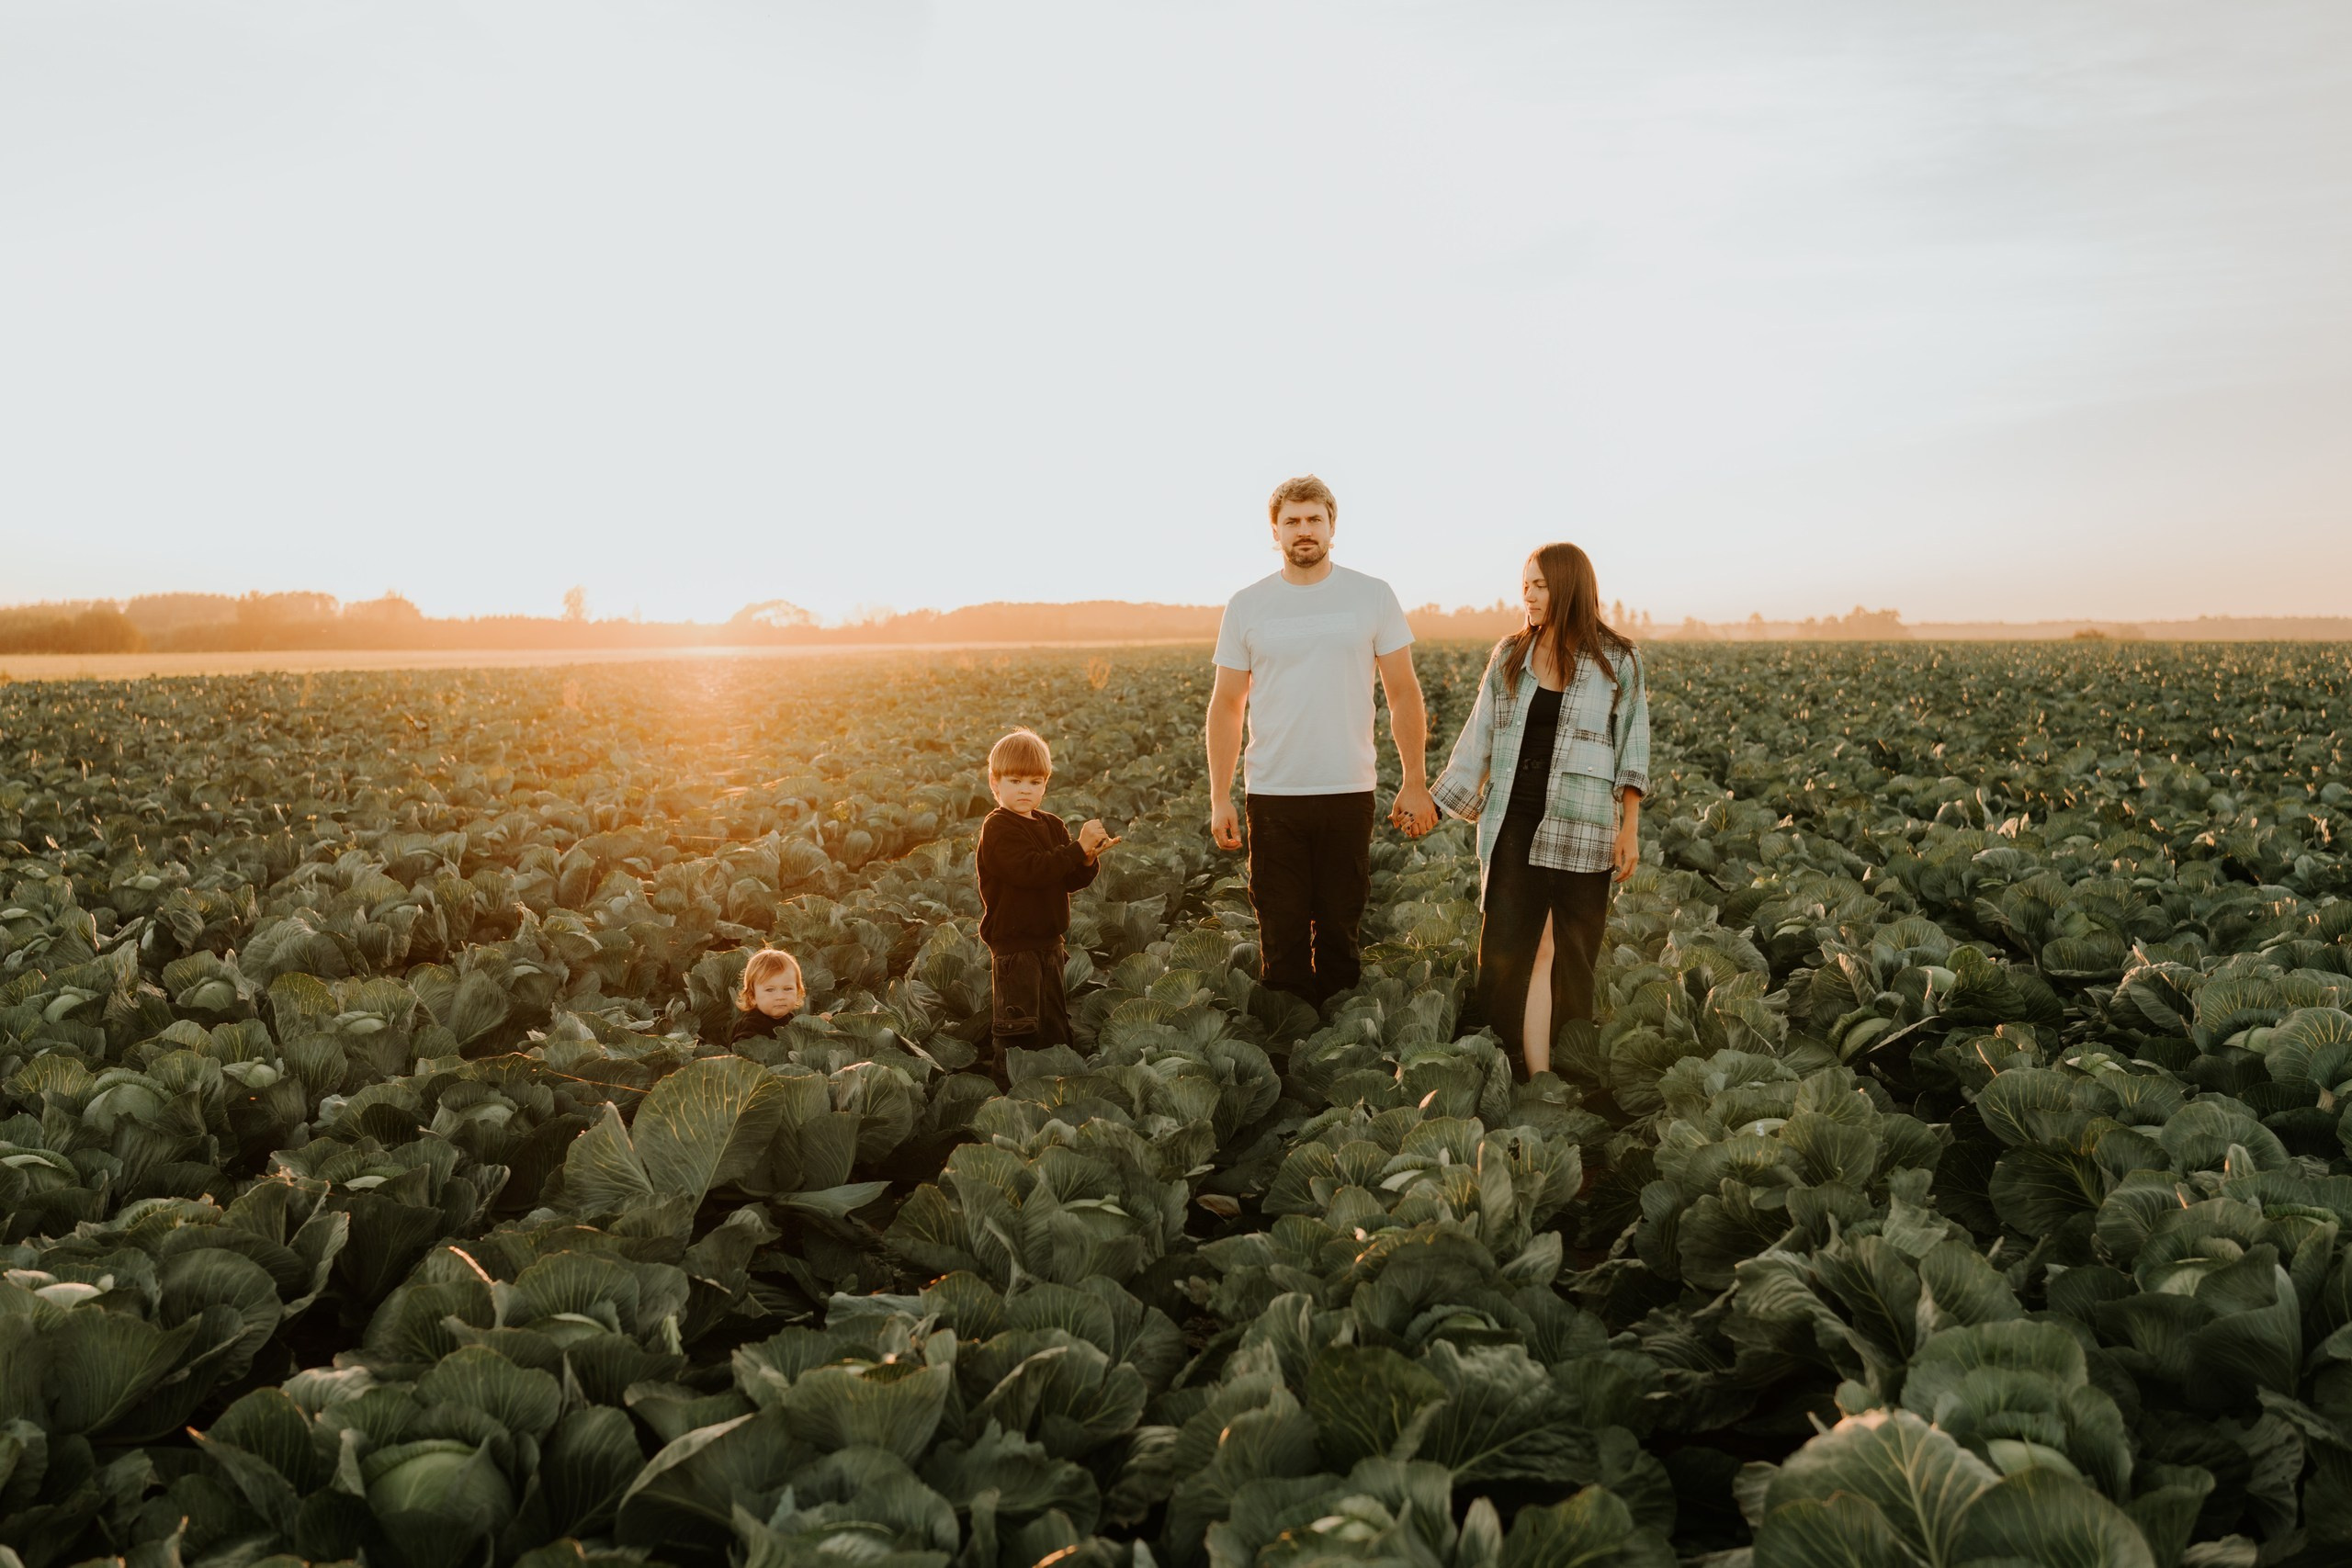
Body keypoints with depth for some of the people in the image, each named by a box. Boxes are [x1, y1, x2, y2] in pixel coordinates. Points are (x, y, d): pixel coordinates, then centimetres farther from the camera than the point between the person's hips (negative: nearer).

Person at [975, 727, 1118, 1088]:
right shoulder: (998, 828, -14)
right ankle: (1007, 1084, 8)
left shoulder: (1052, 826, 11)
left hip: (1048, 941, 8)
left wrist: (1089, 859, -13)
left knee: (1054, 1023, 17)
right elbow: (1030, 869, -28)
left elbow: (1071, 881, 8)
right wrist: (1078, 848, -28)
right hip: (1013, 943, -8)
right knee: (1016, 1023, -3)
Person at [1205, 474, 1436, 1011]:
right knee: (1282, 936, 6)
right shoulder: (1246, 607, 4)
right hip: (1272, 797, 0)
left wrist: (1415, 783, 0)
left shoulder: (1372, 597, 3)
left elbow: (1404, 694, 5)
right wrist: (1219, 798, 1)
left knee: (1340, 934, 8)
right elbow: (1226, 705, 6)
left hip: (1349, 793, 0)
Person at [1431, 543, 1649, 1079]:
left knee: (1575, 956, 6)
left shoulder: (1616, 661, 0)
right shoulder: (1510, 656, 7)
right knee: (1502, 952, 0)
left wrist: (1630, 829, -2)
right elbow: (1479, 736, 9)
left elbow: (1631, 752, 1)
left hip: (1582, 828, -2)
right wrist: (1439, 802, 6)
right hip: (1514, 824, 2)